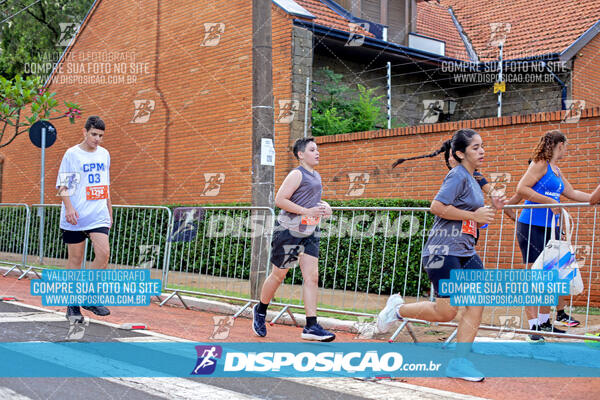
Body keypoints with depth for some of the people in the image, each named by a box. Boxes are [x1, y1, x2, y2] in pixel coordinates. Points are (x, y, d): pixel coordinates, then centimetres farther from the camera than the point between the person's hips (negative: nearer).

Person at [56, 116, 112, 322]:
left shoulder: (104, 154, 13)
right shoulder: (72, 154, -2)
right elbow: (62, 185, -4)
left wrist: (109, 211, 22)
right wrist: (69, 207, -19)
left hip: (98, 215, 4)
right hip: (75, 217, -4)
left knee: (103, 253, -12)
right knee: (75, 259, 2)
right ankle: (73, 305, 14)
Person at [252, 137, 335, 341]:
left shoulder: (316, 176, 15)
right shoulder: (297, 174, -11)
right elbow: (280, 200, -19)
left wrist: (324, 206, 8)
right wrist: (307, 211, -23)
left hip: (310, 233, 7)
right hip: (289, 231, -7)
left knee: (312, 276, -4)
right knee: (278, 275, 5)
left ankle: (311, 327, -7)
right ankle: (260, 311, 29)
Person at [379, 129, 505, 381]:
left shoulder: (473, 180, 18)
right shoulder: (458, 175, -9)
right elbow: (437, 207, -21)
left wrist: (491, 209, 10)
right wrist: (474, 215, -15)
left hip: (466, 252, 9)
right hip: (443, 251, -9)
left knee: (478, 302, -3)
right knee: (446, 312, -8)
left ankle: (459, 362, 3)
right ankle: (398, 309, 15)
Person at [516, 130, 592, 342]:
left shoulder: (557, 171, 19)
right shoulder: (540, 164, -7)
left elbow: (572, 193, 28)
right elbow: (521, 189, -17)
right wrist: (550, 202, -16)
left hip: (551, 227, 9)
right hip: (532, 226, -9)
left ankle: (544, 321, 22)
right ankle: (533, 327, -5)